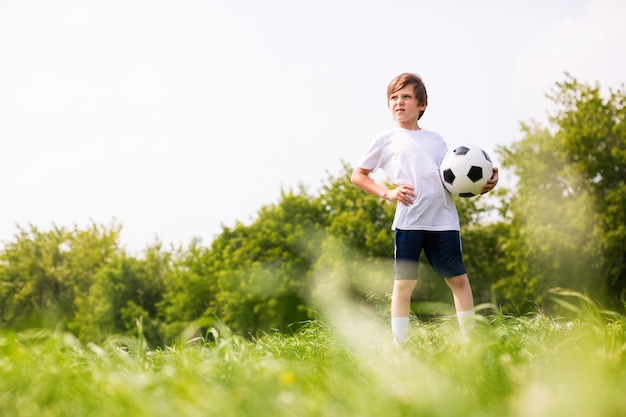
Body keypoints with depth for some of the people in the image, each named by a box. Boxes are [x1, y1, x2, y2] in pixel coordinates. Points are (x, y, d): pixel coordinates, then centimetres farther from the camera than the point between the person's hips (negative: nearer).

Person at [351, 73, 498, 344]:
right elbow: (358, 175, 11)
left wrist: (482, 186, 1)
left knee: (458, 278, 5)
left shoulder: (435, 140, 19)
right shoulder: (387, 139, 10)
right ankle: (399, 346, 3)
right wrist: (387, 193, -4)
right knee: (404, 282, -2)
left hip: (444, 219, 3)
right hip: (408, 221, -3)